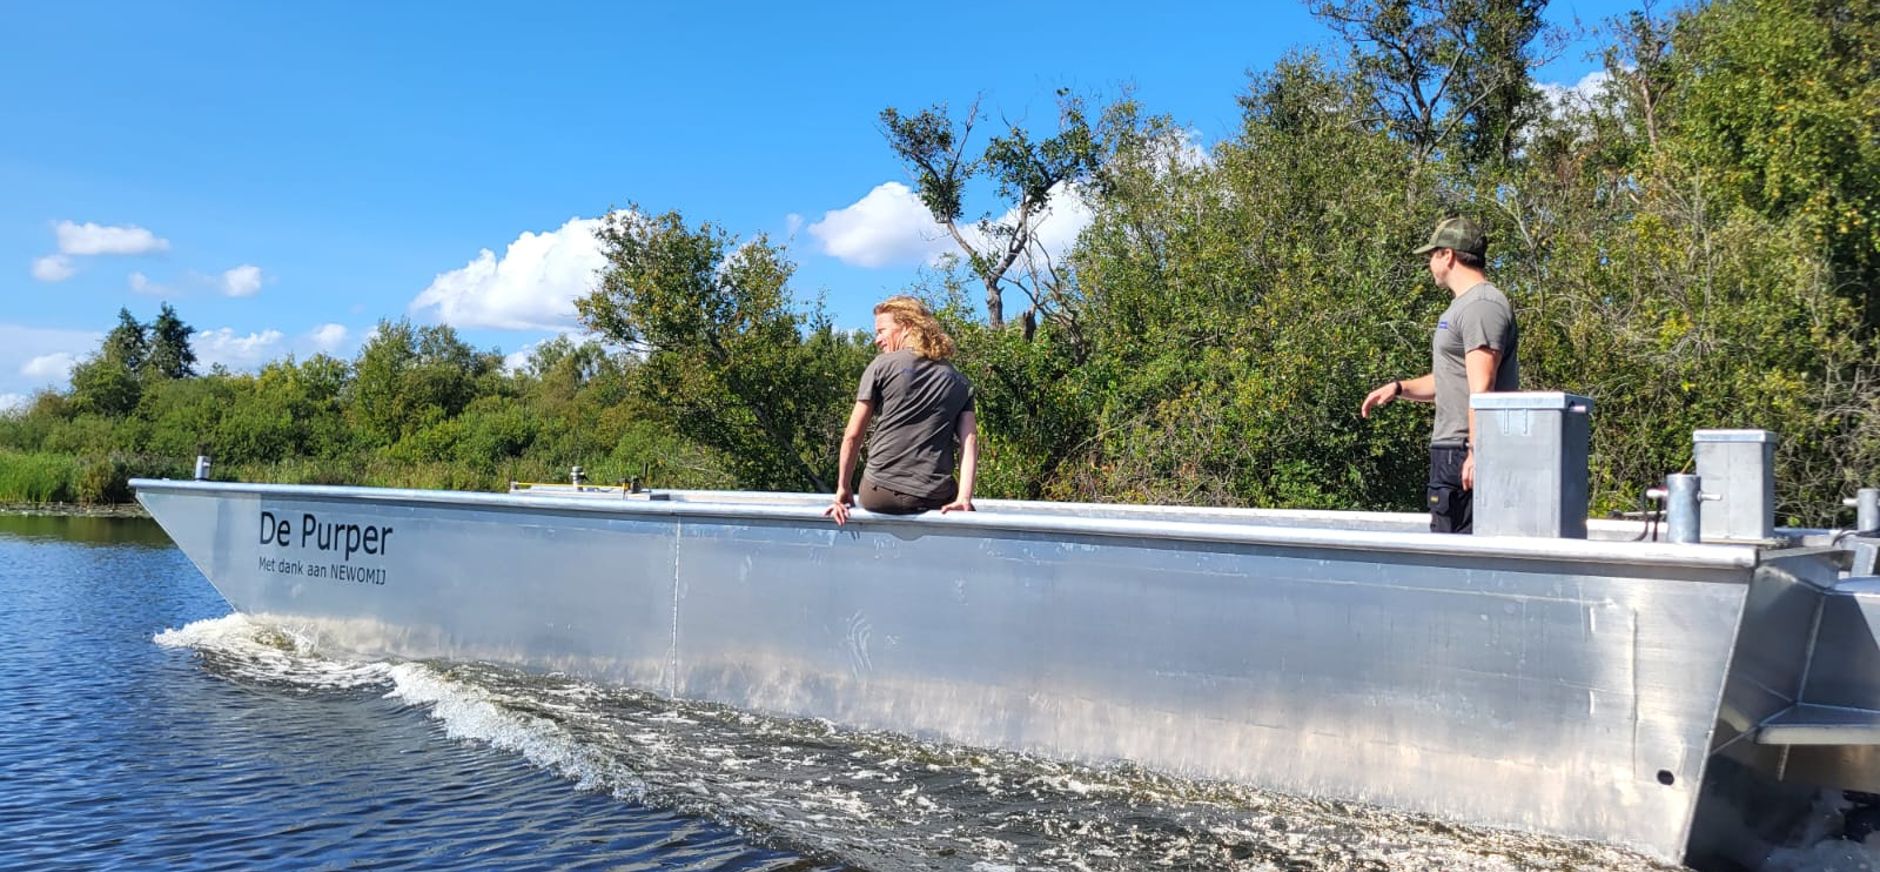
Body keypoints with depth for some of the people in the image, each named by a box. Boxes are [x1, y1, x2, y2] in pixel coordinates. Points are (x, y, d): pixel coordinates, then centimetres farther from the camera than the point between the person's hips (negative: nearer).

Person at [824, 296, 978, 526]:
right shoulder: (958, 382, 12)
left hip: (879, 495, -2)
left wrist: (843, 490, 8)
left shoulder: (882, 365, 3)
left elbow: (853, 436, 0)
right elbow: (970, 440, -1)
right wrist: (964, 499, -7)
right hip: (935, 499, 2)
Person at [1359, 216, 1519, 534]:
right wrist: (1399, 388, 14)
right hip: (1451, 449, 11)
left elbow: (1482, 387, -20)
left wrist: (1476, 450, -25)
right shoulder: (1461, 306, 22)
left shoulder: (1482, 305, -13)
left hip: (1463, 453, -11)